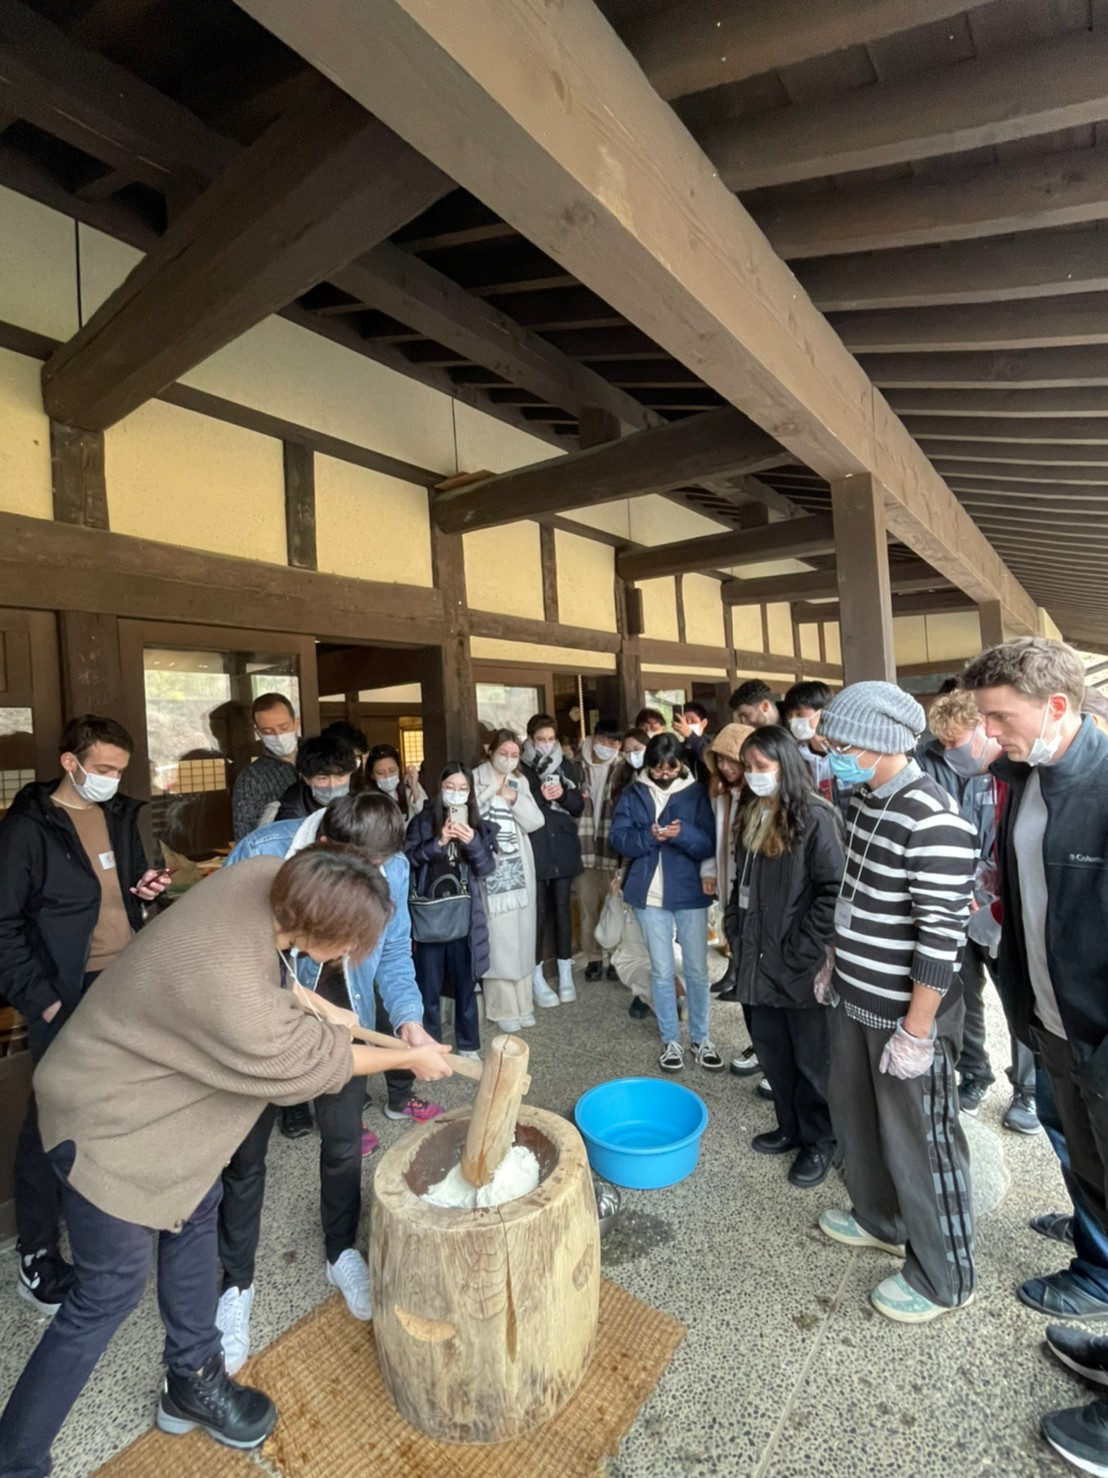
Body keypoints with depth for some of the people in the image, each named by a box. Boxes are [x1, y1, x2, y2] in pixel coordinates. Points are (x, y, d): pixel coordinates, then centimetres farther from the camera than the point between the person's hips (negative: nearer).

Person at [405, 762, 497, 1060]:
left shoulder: (477, 825, 5)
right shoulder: (423, 821, 0)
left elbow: (486, 868, -2)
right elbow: (407, 859, -9)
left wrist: (473, 843, -19)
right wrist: (438, 842, -22)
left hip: (464, 913, 2)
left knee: (465, 982, 11)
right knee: (429, 983, 7)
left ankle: (468, 1045, 26)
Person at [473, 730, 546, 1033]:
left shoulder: (520, 782, 12)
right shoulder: (476, 779, -3)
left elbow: (535, 822, 4)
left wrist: (515, 798, -9)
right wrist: (494, 789, -15)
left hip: (518, 866, 5)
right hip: (490, 867, -5)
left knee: (521, 935, 9)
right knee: (497, 936, -5)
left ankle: (522, 1003, 22)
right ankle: (503, 1008, 9)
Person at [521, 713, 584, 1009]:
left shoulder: (567, 766, 8)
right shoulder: (521, 769, -3)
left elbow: (579, 807, 7)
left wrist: (564, 794, -12)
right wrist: (540, 796, -21)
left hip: (563, 849, 3)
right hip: (535, 850, -3)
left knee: (562, 908, 9)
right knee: (538, 911, -1)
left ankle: (565, 974, 20)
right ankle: (536, 978, 11)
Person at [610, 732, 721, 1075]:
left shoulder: (696, 793, -1)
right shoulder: (633, 794, 2)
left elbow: (710, 844, -6)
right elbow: (618, 839, -5)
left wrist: (682, 834, -25)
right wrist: (649, 836, -22)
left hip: (689, 892, 0)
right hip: (649, 894, 1)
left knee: (697, 969, 10)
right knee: (661, 970, 10)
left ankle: (702, 1038, 27)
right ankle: (670, 1040, 25)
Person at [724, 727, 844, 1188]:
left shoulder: (814, 817, -15)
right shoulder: (750, 816, 8)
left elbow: (834, 889, -18)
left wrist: (804, 950, -16)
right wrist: (736, 935, 11)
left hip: (800, 966, -7)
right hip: (758, 961, 7)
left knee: (812, 1057, 11)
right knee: (772, 1051, 18)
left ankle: (820, 1141, 30)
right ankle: (791, 1127, 38)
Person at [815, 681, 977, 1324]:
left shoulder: (933, 819, -25)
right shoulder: (868, 798, 3)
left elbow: (941, 934, -24)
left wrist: (916, 1030, -20)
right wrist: (837, 964, 18)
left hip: (909, 1011, -9)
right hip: (857, 1000, 9)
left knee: (920, 1143, 11)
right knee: (857, 1118, 25)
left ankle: (944, 1279, 35)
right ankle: (881, 1218, 49)